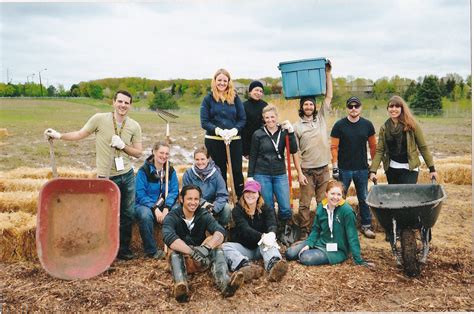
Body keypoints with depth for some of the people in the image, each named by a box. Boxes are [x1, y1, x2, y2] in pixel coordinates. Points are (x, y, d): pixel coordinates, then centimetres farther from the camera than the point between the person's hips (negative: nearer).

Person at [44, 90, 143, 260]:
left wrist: (123, 146, -15)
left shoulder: (134, 126, -1)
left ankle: (124, 250, 26)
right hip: (106, 177, -3)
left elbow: (138, 153, 1)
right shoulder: (99, 119, -9)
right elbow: (80, 134, 2)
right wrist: (59, 135, -9)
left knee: (128, 214, 11)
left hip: (127, 176, 3)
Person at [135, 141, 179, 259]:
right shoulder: (143, 170, -8)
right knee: (146, 215, -37)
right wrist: (155, 208, -23)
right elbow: (141, 195, -13)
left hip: (164, 206, 3)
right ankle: (151, 251, -18)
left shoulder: (171, 171, 4)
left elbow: (174, 192, -3)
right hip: (145, 205, -3)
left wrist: (166, 208, -20)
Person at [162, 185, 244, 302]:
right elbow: (169, 238, -30)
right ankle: (180, 285, -56)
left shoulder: (204, 215, -2)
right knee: (175, 253, -31)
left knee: (217, 249, -24)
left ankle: (226, 283, -48)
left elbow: (220, 231, -19)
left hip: (203, 258, 2)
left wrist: (206, 247, -40)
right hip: (182, 258, -2)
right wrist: (192, 252, -44)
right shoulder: (171, 217, -9)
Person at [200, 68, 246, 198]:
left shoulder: (235, 98, 5)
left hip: (234, 140, 1)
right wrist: (219, 131, -20)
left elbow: (242, 119, 3)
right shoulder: (208, 99, 1)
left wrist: (234, 130, -17)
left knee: (237, 171, 2)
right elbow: (204, 122, -4)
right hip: (214, 141, 0)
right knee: (220, 172, 10)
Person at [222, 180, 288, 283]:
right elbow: (245, 229, -20)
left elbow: (272, 224, -17)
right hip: (244, 248, -1)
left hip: (261, 247, 1)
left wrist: (271, 234, -44)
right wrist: (262, 236, -40)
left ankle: (273, 265, -64)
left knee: (269, 242, -31)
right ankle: (246, 266, -58)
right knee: (225, 246, -29)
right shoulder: (237, 210, -2)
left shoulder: (266, 209, 3)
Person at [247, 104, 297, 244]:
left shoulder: (284, 132, 2)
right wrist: (250, 176, 0)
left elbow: (293, 150, -9)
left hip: (280, 175, 2)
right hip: (262, 175, -1)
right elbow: (252, 157, 3)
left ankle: (281, 233, 22)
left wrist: (291, 132, -18)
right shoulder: (258, 134, -1)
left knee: (286, 209, -1)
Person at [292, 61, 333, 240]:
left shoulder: (321, 118, 8)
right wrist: (299, 173, -9)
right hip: (307, 170, -2)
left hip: (323, 169, 2)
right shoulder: (297, 127, 0)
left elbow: (329, 96, 5)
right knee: (305, 203, 1)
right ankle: (304, 230, 13)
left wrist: (328, 73, 2)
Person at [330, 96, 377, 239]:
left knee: (364, 199, 10)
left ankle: (366, 226, 22)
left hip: (362, 169, 2)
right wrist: (335, 167, -9)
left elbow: (373, 146, 9)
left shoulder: (367, 125, 2)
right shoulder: (339, 125, -5)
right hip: (344, 169, -2)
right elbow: (334, 147, -5)